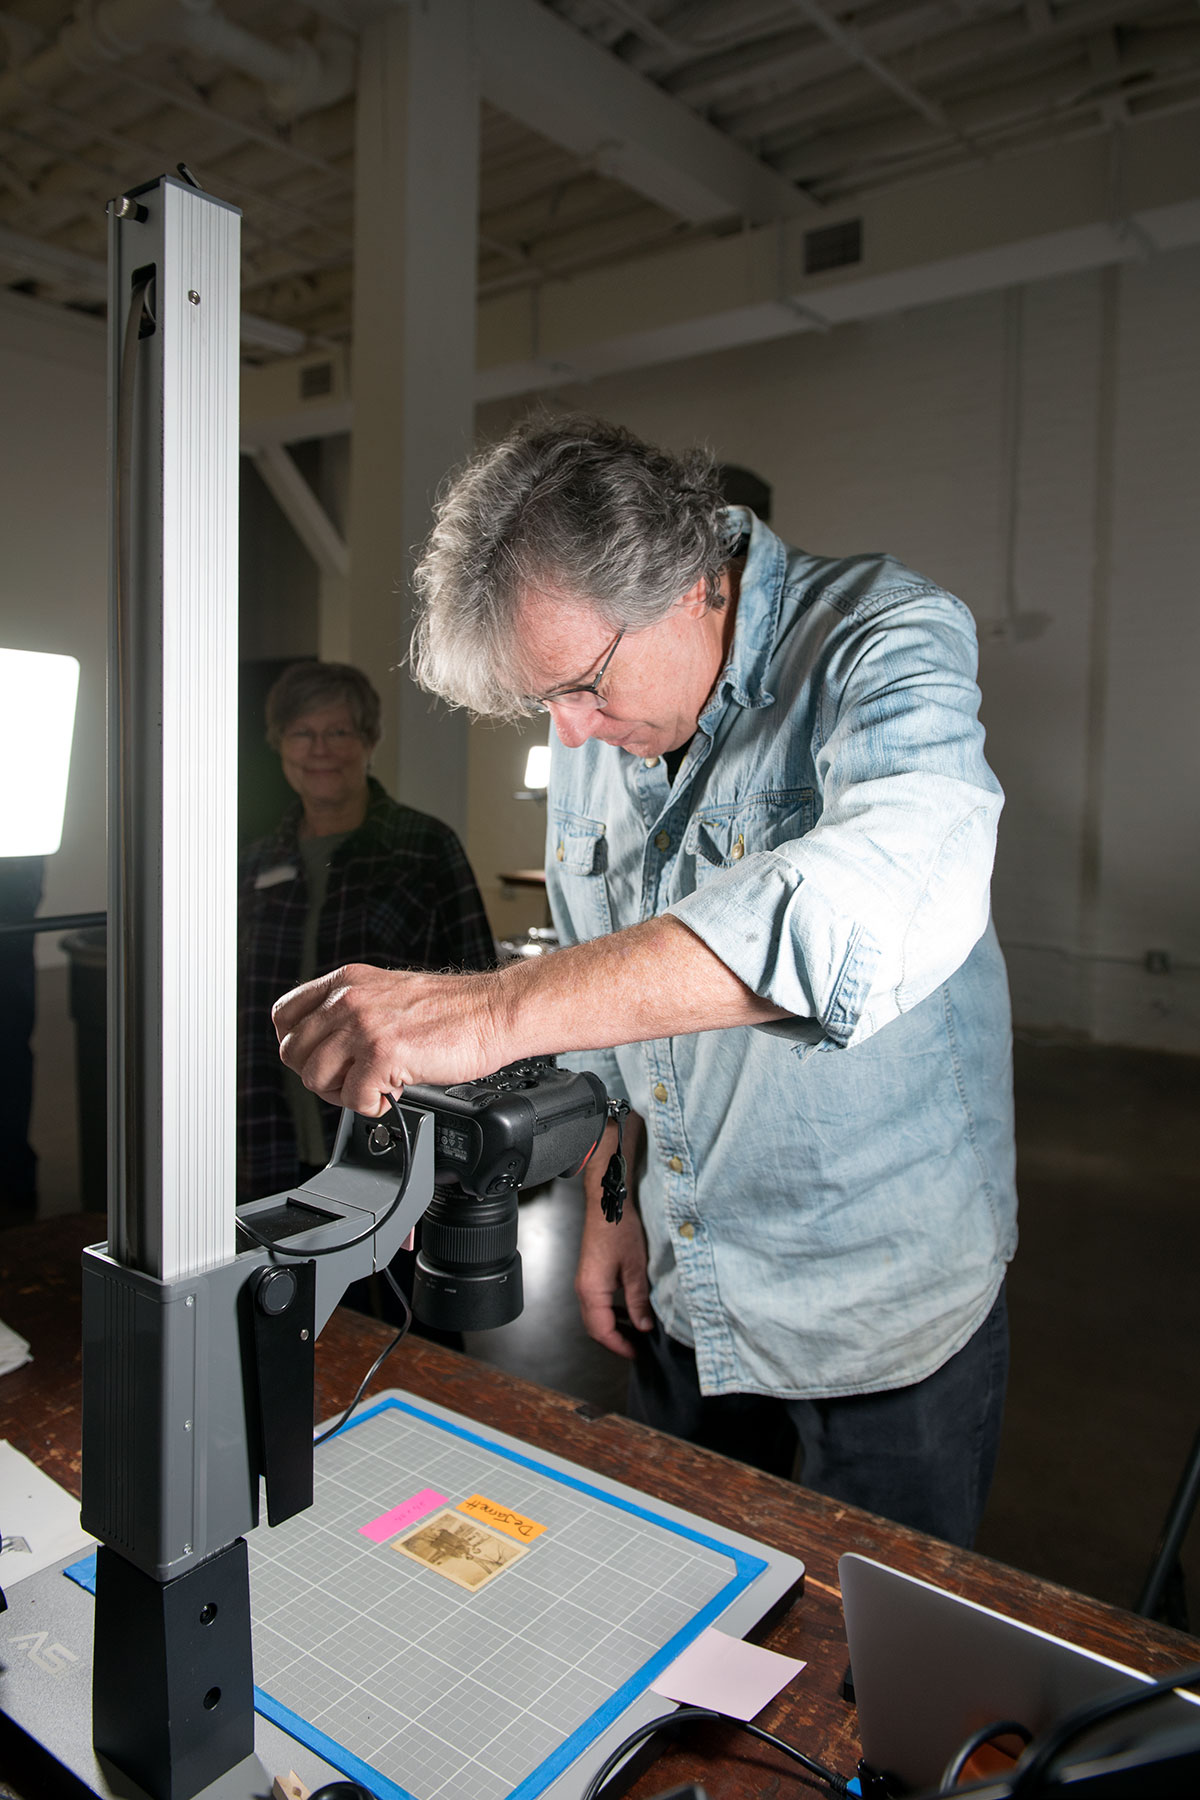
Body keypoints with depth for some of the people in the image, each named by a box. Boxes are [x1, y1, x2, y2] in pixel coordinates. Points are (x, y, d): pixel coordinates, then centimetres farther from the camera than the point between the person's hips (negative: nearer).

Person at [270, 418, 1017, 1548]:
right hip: (679, 1292, 6)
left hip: (888, 1299, -5)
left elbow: (889, 894, -43)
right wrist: (609, 1197, 4)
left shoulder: (886, 636, -21)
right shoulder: (592, 729, -1)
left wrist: (495, 1010, -49)